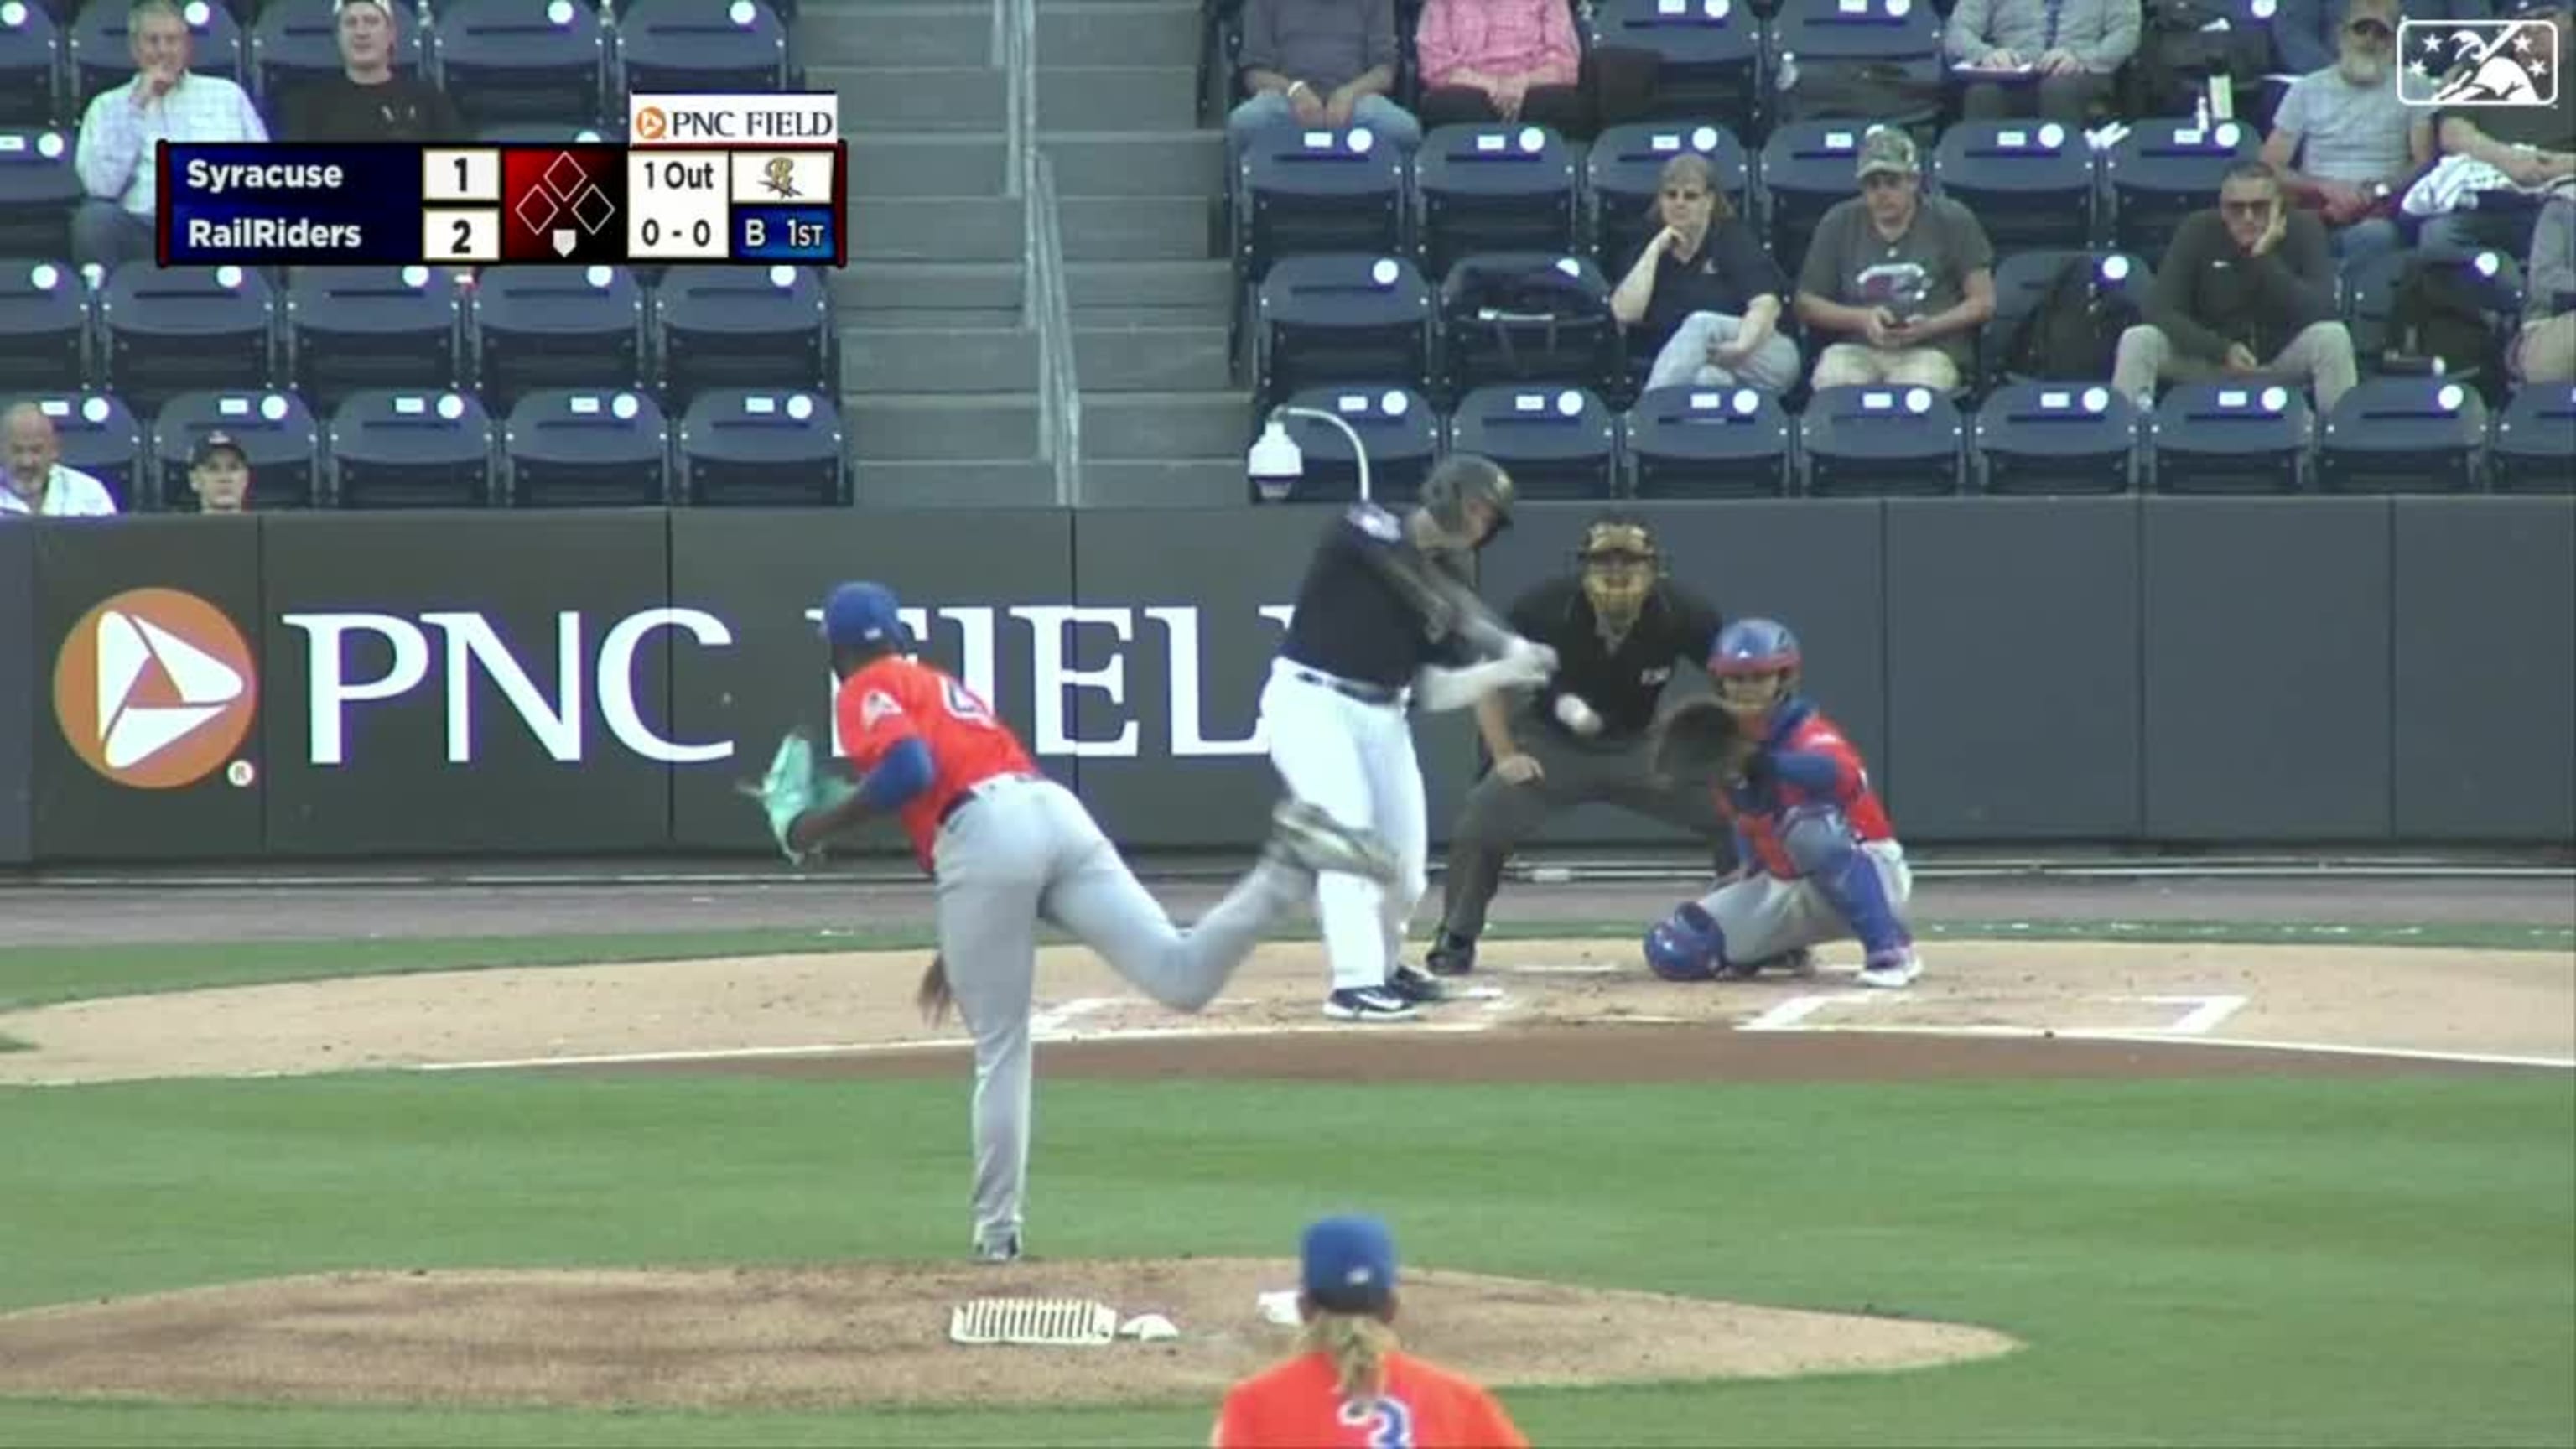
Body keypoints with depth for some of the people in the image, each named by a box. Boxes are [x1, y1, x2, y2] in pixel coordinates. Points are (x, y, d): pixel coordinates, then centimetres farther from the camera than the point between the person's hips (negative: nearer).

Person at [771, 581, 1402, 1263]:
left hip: (982, 835, -6)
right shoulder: (945, 688, 37)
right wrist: (961, 948, 41)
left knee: (1000, 1051, 2)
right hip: (1059, 813, 6)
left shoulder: (867, 691, 13)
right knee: (1183, 976, -9)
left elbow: (910, 769, -9)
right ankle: (1286, 870, -26)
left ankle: (997, 1230, 5)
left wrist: (823, 823, 3)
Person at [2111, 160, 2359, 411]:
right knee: (2138, 340, -24)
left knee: (2332, 337, -30)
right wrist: (2223, 351, -28)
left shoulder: (2302, 228, -11)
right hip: (2208, 362, 1)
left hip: (2284, 358, -1)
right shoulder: (2197, 230, -10)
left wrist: (2266, 258, -30)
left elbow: (2320, 312, -22)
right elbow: (2161, 311, -15)